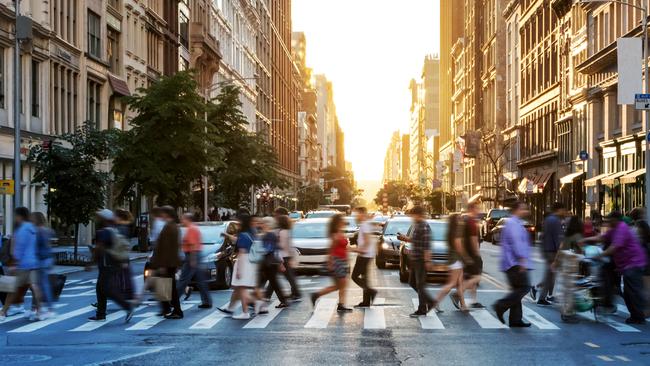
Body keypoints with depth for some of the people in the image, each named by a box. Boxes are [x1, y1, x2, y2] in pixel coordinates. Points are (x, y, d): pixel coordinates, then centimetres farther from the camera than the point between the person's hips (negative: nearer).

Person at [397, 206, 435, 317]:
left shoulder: (424, 227, -18)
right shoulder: (416, 225, 13)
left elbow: (427, 245, -22)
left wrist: (427, 260, -24)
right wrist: (405, 238, 8)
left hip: (421, 260, -10)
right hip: (414, 259, 10)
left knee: (420, 284, -3)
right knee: (412, 282, 14)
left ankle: (422, 309, 4)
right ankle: (430, 302, 22)